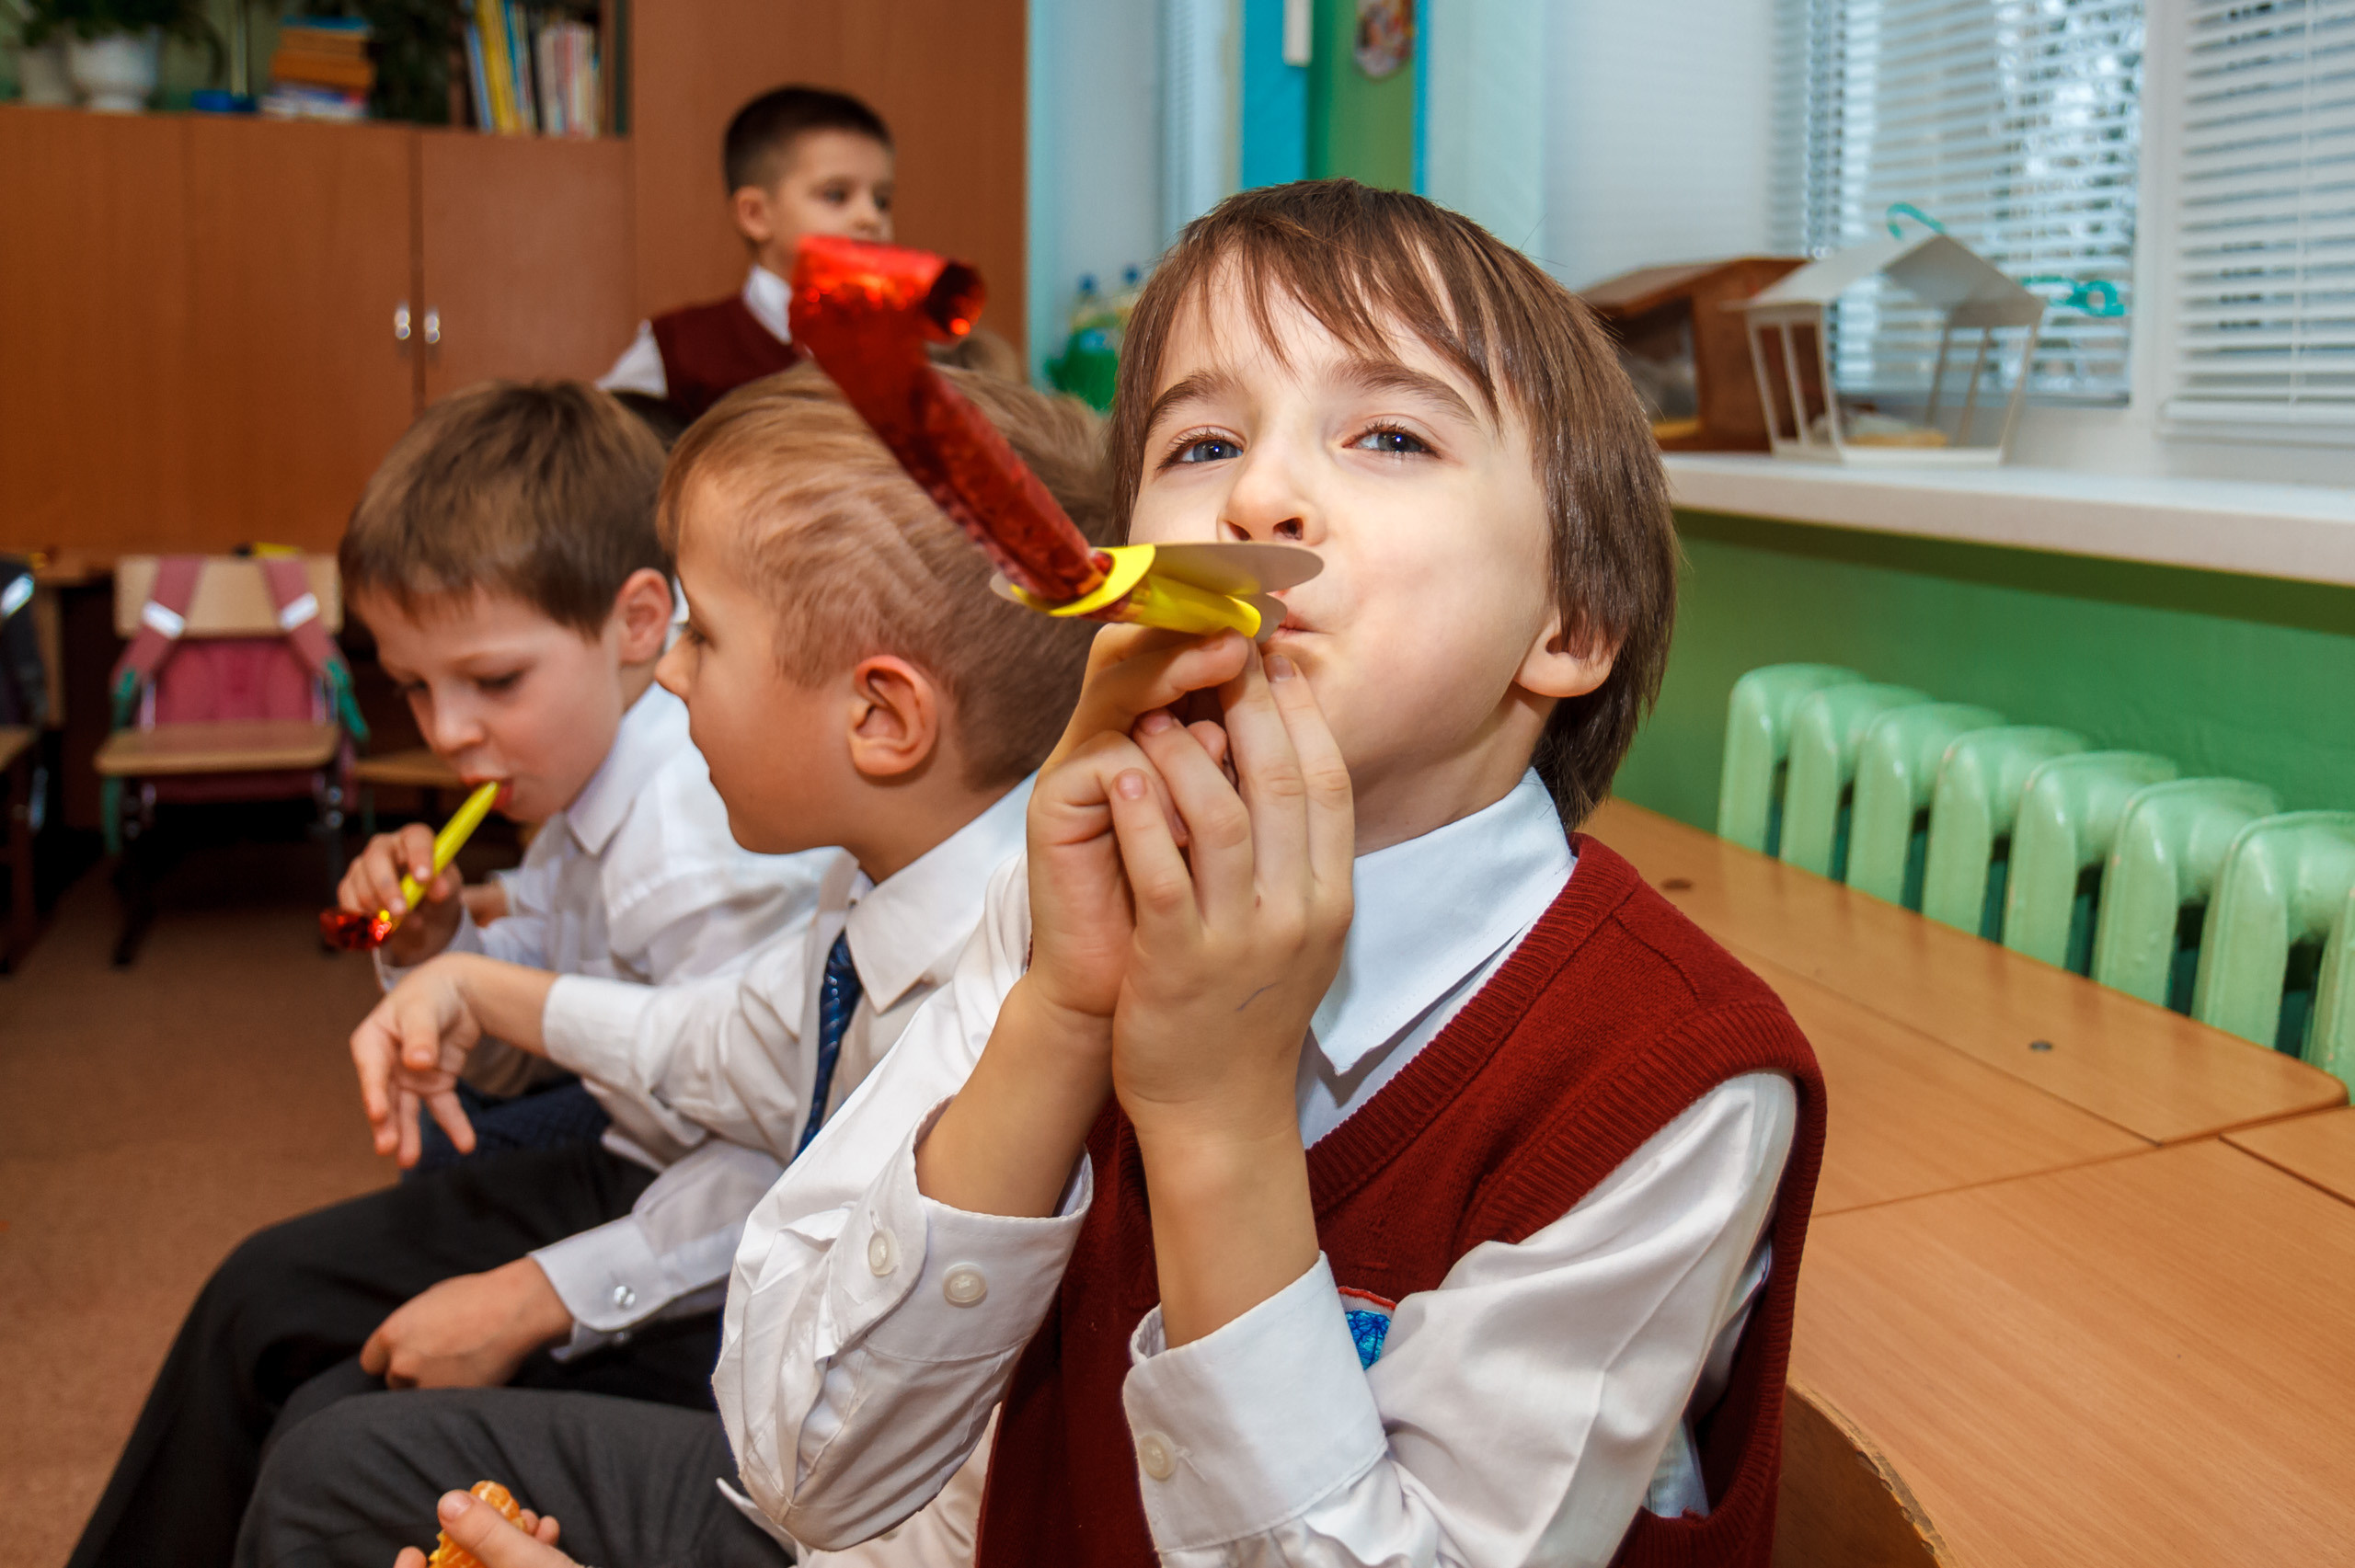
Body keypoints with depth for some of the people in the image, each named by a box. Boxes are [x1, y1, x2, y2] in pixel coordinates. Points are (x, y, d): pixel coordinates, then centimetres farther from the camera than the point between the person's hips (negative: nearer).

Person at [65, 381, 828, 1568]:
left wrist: (528, 1297, -24)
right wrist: (433, 949, -6)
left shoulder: (704, 845, -30)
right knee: (268, 1296, 19)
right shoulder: (578, 777, 1)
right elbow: (515, 1055, 15)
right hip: (621, 1178, 10)